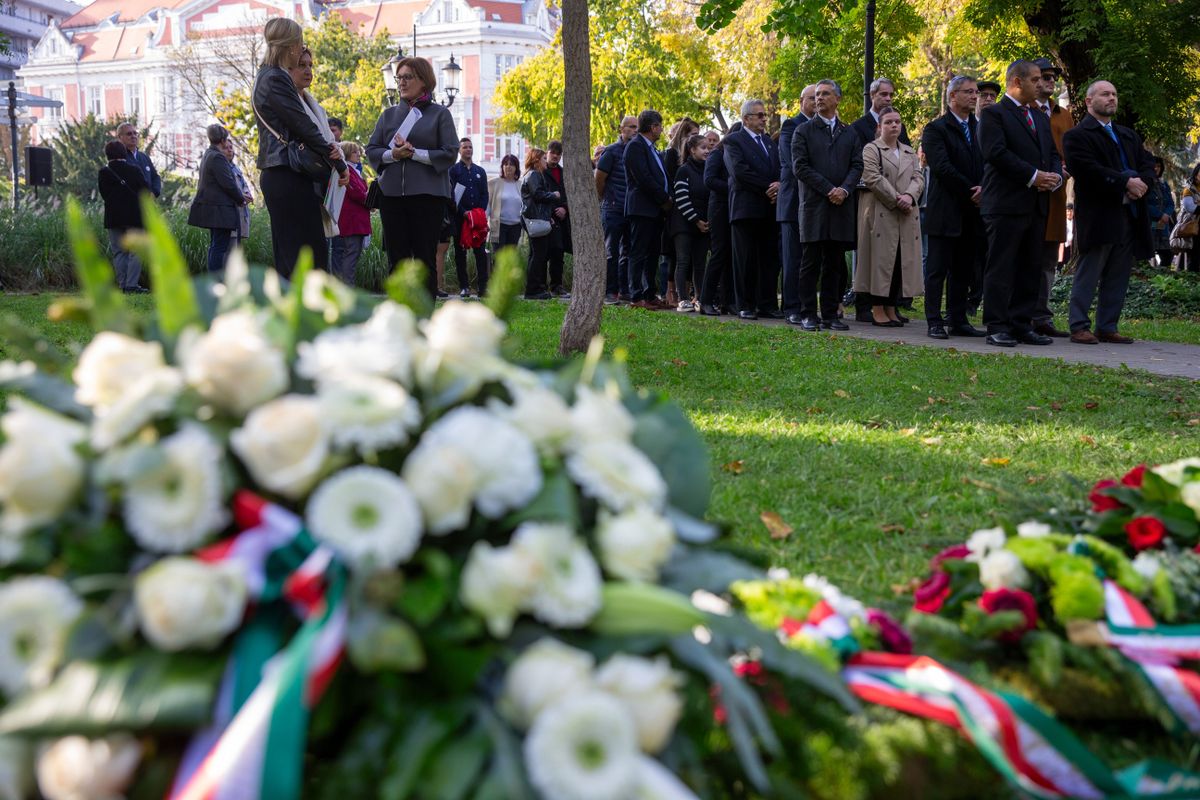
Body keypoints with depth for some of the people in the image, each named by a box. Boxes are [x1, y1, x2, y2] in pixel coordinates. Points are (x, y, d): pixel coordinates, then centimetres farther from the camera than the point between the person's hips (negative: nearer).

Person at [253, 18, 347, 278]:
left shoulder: (268, 77, 19)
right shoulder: (276, 79, -12)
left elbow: (299, 125, 16)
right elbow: (303, 126, -14)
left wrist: (327, 146, -3)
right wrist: (339, 162, -6)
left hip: (279, 176, 10)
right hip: (288, 177, -10)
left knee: (287, 256, 11)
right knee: (311, 253, -10)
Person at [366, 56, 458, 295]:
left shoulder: (439, 114, 4)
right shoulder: (389, 115, 16)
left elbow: (450, 153, -4)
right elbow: (371, 150, 11)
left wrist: (415, 153, -13)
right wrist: (392, 154, -10)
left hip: (427, 195, -4)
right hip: (392, 193, 4)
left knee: (425, 258, -2)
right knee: (397, 258, 5)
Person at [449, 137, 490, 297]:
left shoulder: (480, 171, 16)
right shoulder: (453, 170, 5)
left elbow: (485, 194, 12)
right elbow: (451, 194, -4)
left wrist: (481, 211, -5)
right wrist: (463, 212, -14)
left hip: (478, 217, 3)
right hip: (459, 217, -3)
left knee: (481, 251, -4)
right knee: (460, 252, 0)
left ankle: (482, 286, -5)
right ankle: (464, 287, 4)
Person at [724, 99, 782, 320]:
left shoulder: (770, 142, 21)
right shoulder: (733, 141, 1)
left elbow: (780, 170, 14)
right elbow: (739, 171, -12)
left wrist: (778, 187, -8)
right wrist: (767, 187, -13)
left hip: (770, 208, 6)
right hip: (746, 208, -6)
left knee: (770, 259, 4)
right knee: (745, 260, -2)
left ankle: (767, 304, 7)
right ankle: (745, 306, 2)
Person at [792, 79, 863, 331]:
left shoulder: (850, 134, 15)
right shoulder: (803, 131, 5)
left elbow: (857, 165, 7)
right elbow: (800, 167, -4)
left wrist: (844, 189, -11)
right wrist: (828, 189, -11)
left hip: (841, 205, 3)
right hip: (814, 204, -3)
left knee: (834, 264, 5)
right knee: (811, 263, -1)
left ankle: (830, 314, 9)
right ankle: (808, 315, 2)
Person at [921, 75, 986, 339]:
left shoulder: (980, 128, 15)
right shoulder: (936, 129, -3)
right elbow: (942, 167, -13)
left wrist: (983, 188, -10)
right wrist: (971, 191, -13)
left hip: (972, 212, 6)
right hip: (945, 211, -6)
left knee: (963, 270, 8)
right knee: (938, 268, -3)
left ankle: (958, 320, 13)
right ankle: (935, 323, 0)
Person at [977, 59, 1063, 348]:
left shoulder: (1041, 119, 22)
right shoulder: (994, 114, -3)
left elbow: (1053, 154, 20)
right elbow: (996, 153, -15)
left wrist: (1055, 177, -3)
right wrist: (1033, 176, -16)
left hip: (1036, 205, 8)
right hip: (1005, 204, -8)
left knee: (1030, 268, 8)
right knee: (1001, 267, -6)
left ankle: (1022, 325, 13)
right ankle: (997, 328, -4)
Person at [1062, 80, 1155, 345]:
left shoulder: (1129, 135, 23)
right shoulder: (1077, 136, -3)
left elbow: (1147, 163, 13)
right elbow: (1090, 171, -16)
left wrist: (1142, 182, -9)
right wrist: (1126, 183, -18)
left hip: (1129, 216, 7)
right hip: (1098, 216, -7)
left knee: (1117, 278, 8)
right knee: (1087, 275, -3)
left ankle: (1107, 327, 13)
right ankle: (1079, 327, 3)